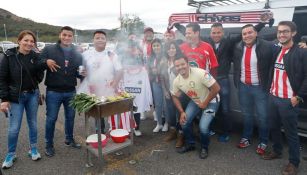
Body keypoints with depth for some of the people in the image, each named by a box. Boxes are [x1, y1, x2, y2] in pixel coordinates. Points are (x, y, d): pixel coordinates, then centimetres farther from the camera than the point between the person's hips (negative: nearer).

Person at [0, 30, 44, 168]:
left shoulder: (35, 56, -1)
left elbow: (39, 77, 3)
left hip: (32, 95, 3)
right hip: (15, 96, -2)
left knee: (33, 124, 13)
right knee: (14, 128, 2)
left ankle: (33, 149, 32)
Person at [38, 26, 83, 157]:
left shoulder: (77, 54, 7)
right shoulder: (49, 50, -2)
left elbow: (79, 73, 13)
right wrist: (46, 62, -22)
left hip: (71, 92, 3)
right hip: (53, 92, -3)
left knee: (70, 117, 16)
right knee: (51, 119, 6)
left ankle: (69, 139, 35)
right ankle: (49, 144, 23)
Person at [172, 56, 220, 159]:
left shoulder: (200, 73, -32)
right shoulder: (177, 81, -13)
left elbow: (216, 88, -28)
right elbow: (175, 97, 4)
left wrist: (205, 103, -18)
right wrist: (182, 112, -5)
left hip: (210, 101, -5)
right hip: (194, 101, 6)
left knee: (203, 127, -19)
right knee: (184, 122, -4)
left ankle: (204, 148, 12)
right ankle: (190, 144, 23)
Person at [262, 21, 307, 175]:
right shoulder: (276, 52, 9)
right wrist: (270, 90, 10)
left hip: (288, 100, -6)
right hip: (273, 97, 6)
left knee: (291, 133, 4)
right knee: (274, 127, 18)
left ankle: (293, 163, 20)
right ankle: (277, 151, 37)